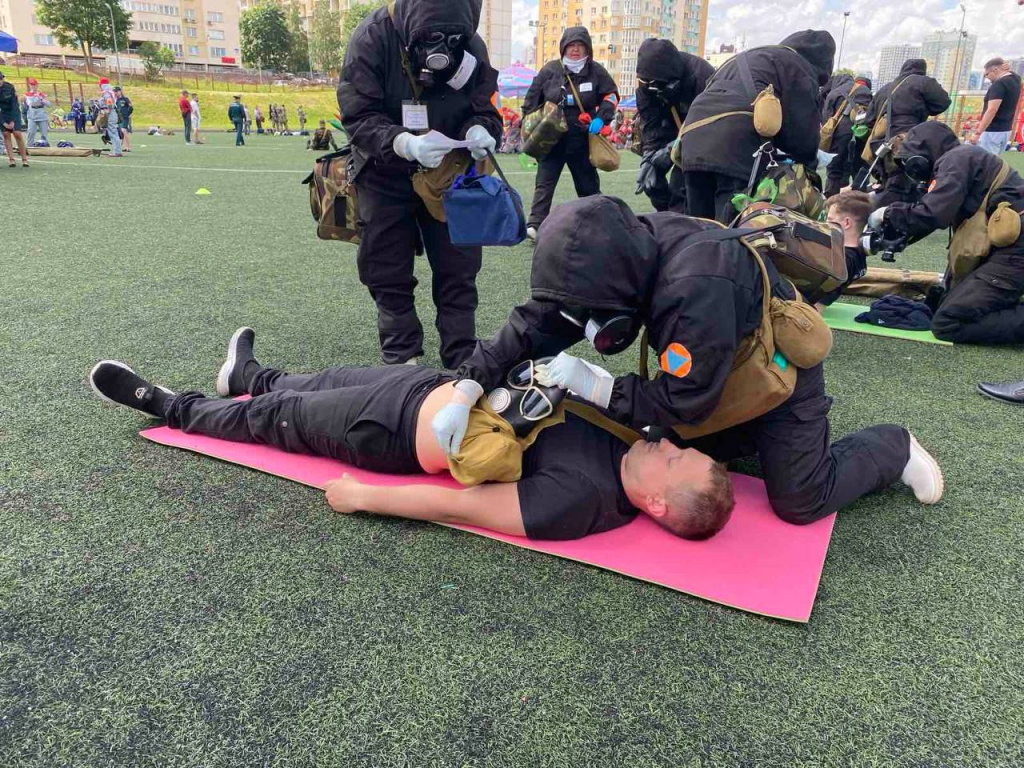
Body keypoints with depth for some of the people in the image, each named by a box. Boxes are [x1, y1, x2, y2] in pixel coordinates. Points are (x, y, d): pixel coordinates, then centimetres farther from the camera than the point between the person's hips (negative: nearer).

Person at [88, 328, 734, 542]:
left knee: (276, 419, 13)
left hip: (407, 430, -6)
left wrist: (362, 497, -20)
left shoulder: (571, 506, -34)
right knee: (330, 382, 27)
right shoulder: (632, 446, -14)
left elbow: (455, 504, -28)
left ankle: (170, 407, 41)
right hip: (452, 388, 6)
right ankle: (250, 376, 59)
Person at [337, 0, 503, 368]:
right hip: (385, 177, -1)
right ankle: (402, 363, 20)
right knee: (390, 278, 5)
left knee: (458, 273, 4)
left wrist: (478, 131, -29)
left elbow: (485, 112, -4)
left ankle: (462, 365, 15)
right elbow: (357, 118, -22)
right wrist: (406, 144, -40)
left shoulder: (472, 45, -11)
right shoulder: (373, 37, -19)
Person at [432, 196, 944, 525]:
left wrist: (592, 385, -31)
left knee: (799, 502, -4)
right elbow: (536, 322, -18)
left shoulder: (695, 290, -43)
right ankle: (756, 436, 33)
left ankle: (893, 448, 21)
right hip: (718, 371, 7)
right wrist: (465, 394, -25)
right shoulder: (626, 251, -20)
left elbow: (685, 400, -32)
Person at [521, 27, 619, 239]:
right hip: (551, 138, -1)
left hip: (582, 140, 1)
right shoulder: (550, 70, -2)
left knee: (589, 184, 13)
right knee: (544, 183, -9)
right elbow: (531, 99, 4)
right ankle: (535, 224, -12)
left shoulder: (595, 71, 1)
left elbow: (611, 95, 7)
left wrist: (601, 118, -9)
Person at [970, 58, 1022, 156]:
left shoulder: (999, 83, -17)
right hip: (1006, 130, 10)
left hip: (992, 131, -10)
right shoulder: (1015, 79, 10)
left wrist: (977, 133, -26)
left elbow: (992, 110, -25)